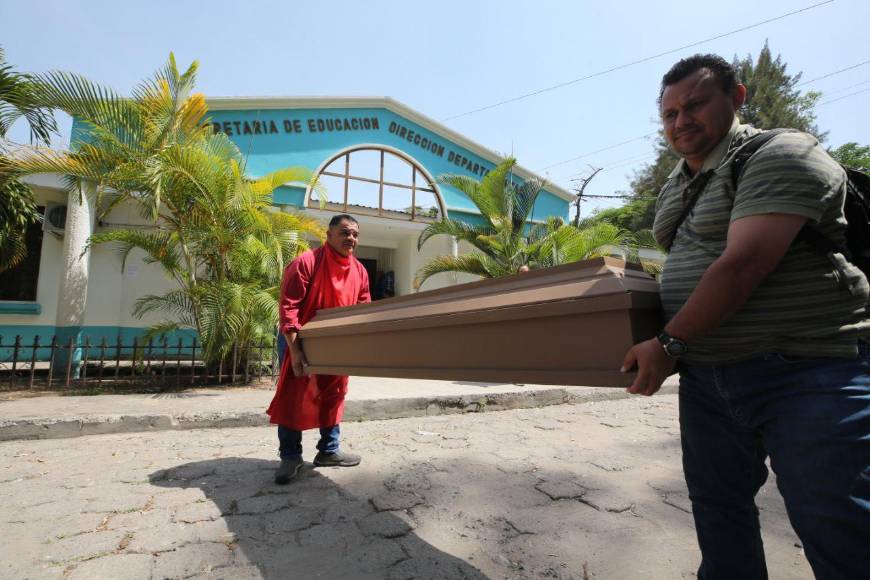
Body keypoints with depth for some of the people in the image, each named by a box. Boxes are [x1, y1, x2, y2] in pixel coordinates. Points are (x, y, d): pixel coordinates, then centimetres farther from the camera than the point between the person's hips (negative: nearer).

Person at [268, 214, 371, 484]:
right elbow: (288, 306, -23)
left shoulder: (359, 271, -2)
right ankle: (290, 456, 16)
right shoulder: (305, 262, -20)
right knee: (293, 399, 0)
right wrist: (295, 349, -28)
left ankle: (328, 450, 29)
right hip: (302, 343, -5)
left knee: (333, 397, 13)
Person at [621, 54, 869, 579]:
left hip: (806, 372, -7)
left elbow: (743, 264, -22)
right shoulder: (675, 189, 15)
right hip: (706, 374, 8)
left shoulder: (779, 156, -11)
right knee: (716, 504, 17)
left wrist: (668, 343, -20)